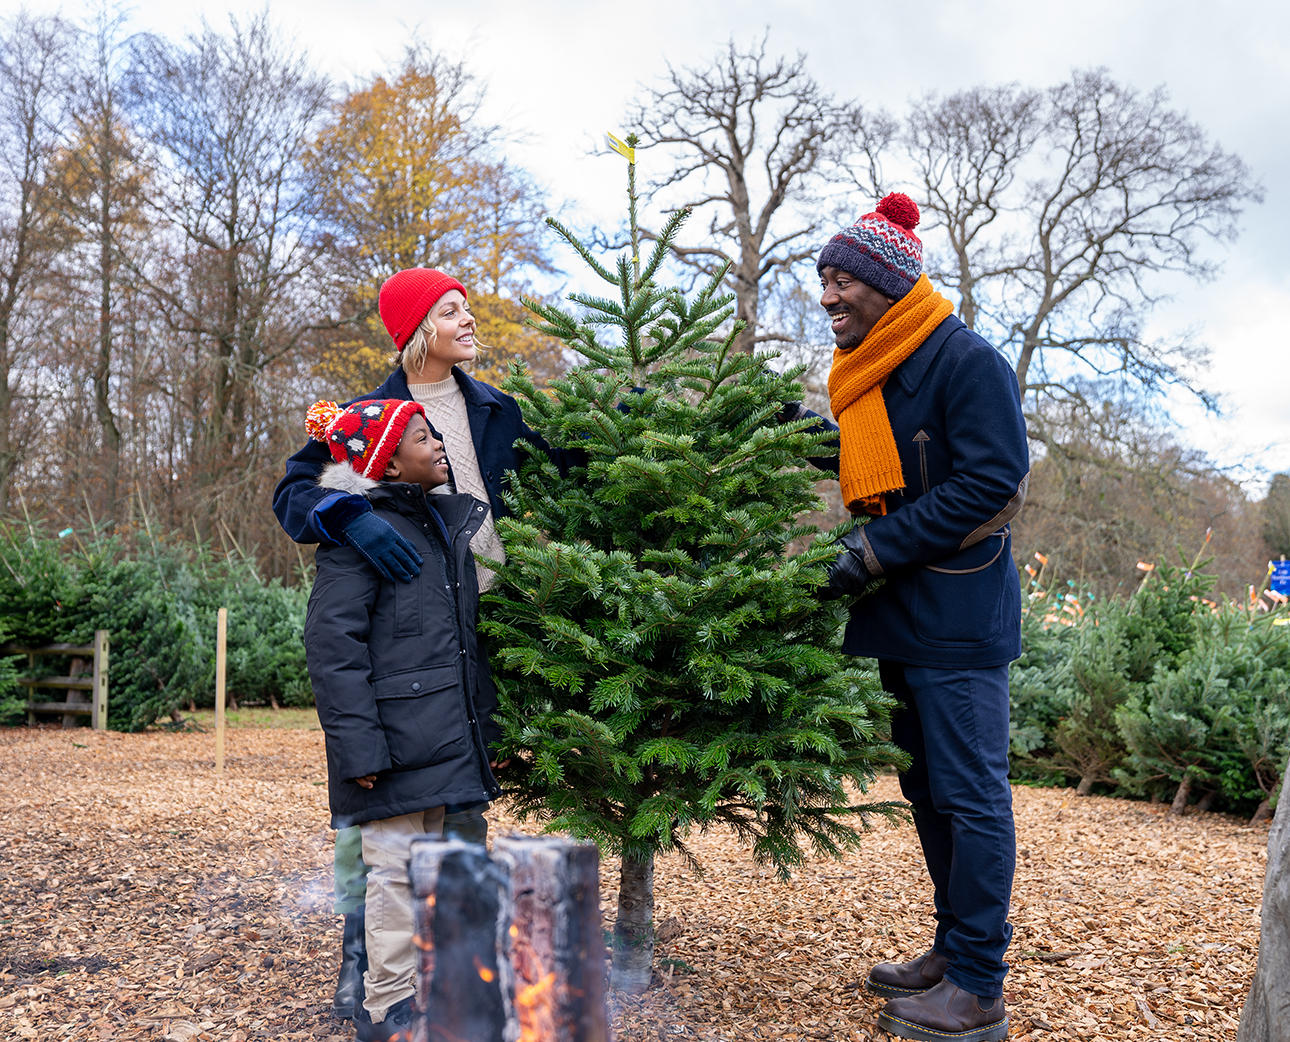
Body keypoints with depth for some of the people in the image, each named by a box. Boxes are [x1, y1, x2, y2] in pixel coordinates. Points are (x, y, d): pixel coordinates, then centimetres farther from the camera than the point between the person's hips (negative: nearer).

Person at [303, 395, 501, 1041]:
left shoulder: (448, 520, 15)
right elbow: (331, 642, -15)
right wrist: (358, 745, -20)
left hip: (446, 734, 8)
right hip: (398, 738, -8)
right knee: (397, 868, -1)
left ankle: (429, 987, 28)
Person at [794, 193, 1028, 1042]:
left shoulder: (966, 360, -12)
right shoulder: (869, 376, 15)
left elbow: (994, 480, -18)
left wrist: (879, 546, -18)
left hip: (959, 619, -9)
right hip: (903, 618, 9)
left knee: (971, 795, -3)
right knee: (928, 791, 15)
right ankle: (955, 950, 29)